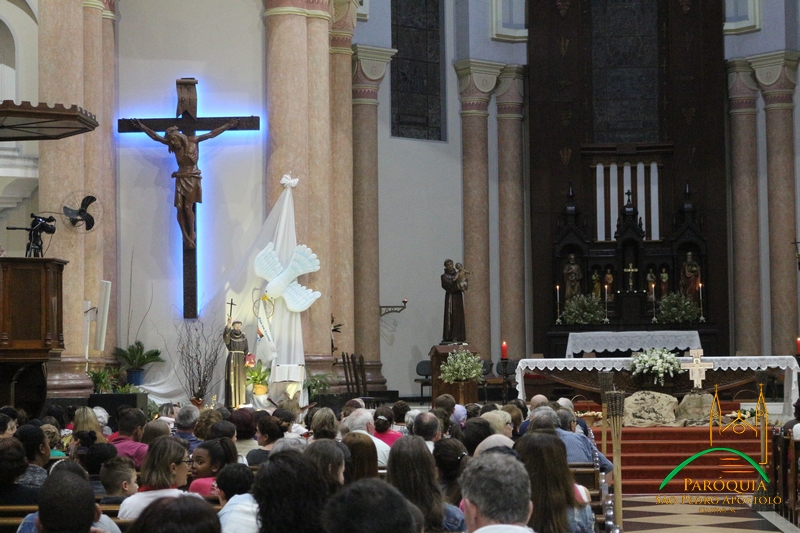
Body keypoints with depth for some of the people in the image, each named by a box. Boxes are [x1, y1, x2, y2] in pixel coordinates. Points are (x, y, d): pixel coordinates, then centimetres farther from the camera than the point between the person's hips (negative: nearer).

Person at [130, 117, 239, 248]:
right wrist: (141, 127, 9)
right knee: (180, 208, -5)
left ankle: (191, 235, 5)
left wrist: (228, 125, 6)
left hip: (192, 178, -4)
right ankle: (186, 237, -1)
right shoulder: (175, 145, 5)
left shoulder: (193, 141, -3)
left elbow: (212, 134, 3)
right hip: (180, 179, 4)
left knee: (188, 208, -10)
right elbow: (155, 136, 9)